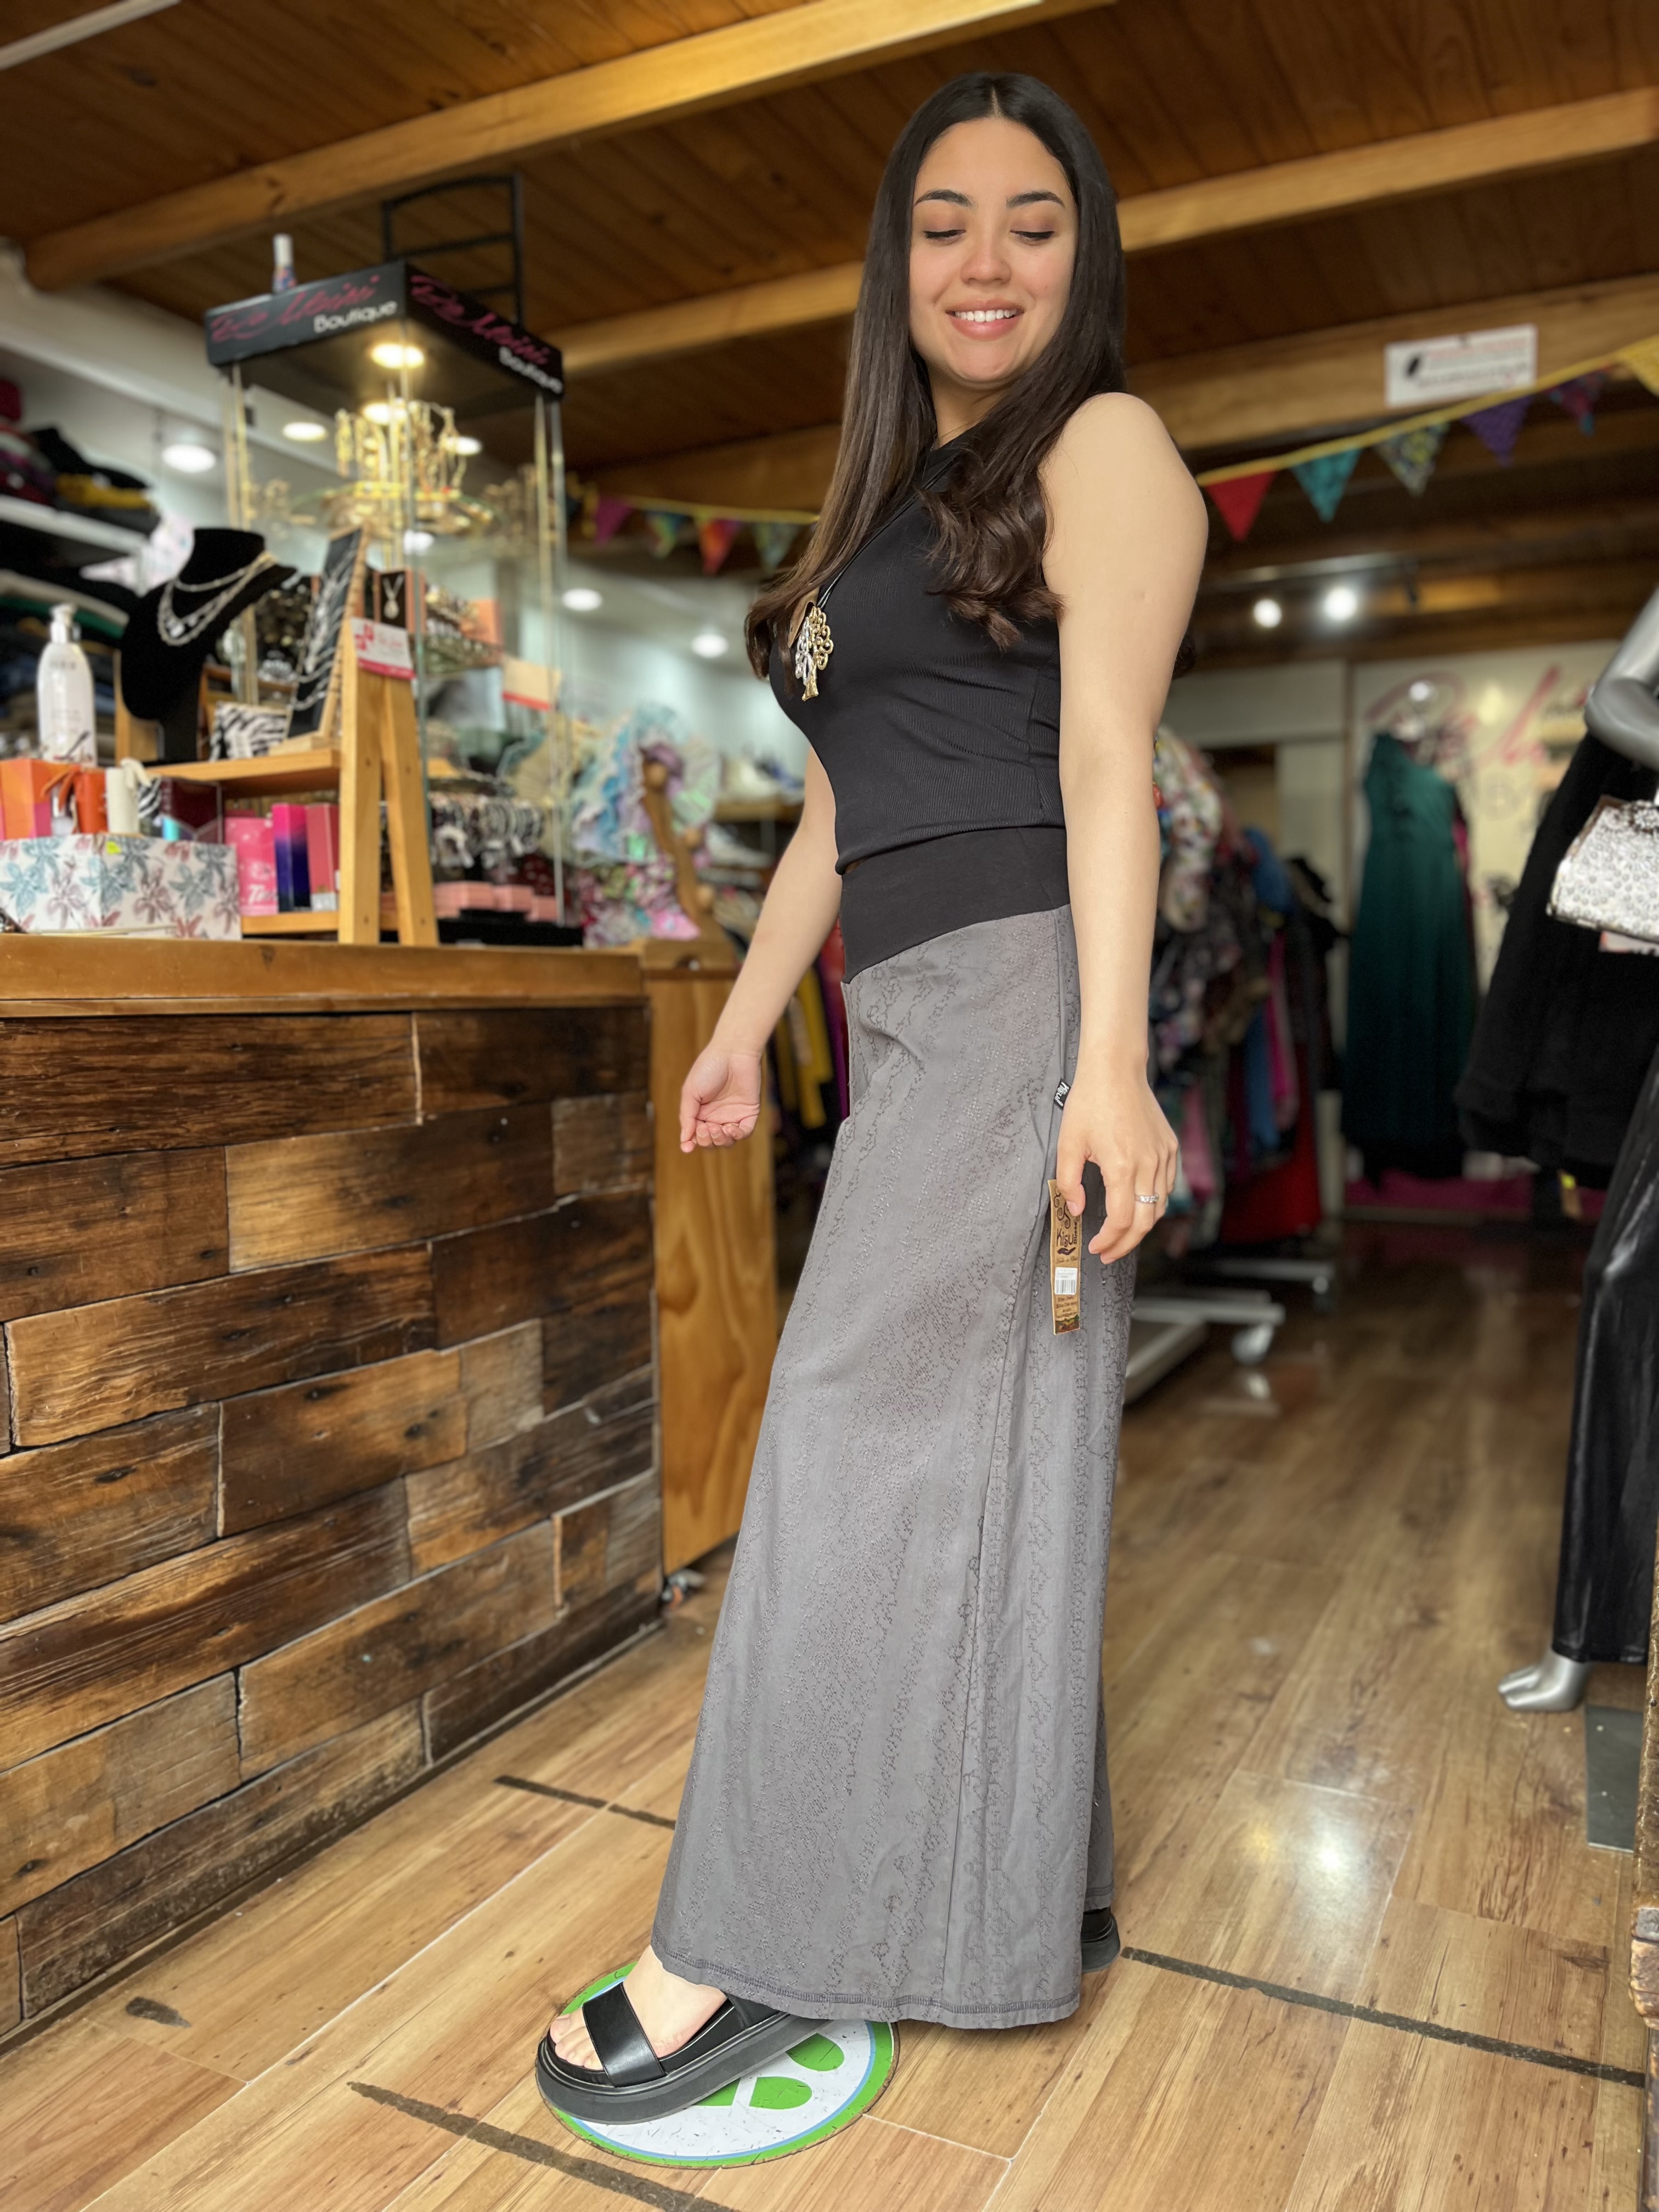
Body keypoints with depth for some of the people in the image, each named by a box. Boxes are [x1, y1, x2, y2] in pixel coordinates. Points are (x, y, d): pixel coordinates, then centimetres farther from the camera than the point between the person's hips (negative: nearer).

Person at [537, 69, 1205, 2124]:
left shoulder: (1100, 444, 3)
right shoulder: (882, 507, 26)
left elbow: (1107, 760, -11)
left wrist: (1110, 1064, -19)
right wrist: (746, 1018, 21)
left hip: (1016, 997, -8)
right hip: (909, 1017, 8)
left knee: (873, 1443, -8)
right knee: (975, 1452, 8)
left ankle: (746, 1954, 4)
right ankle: (1031, 1889, 22)